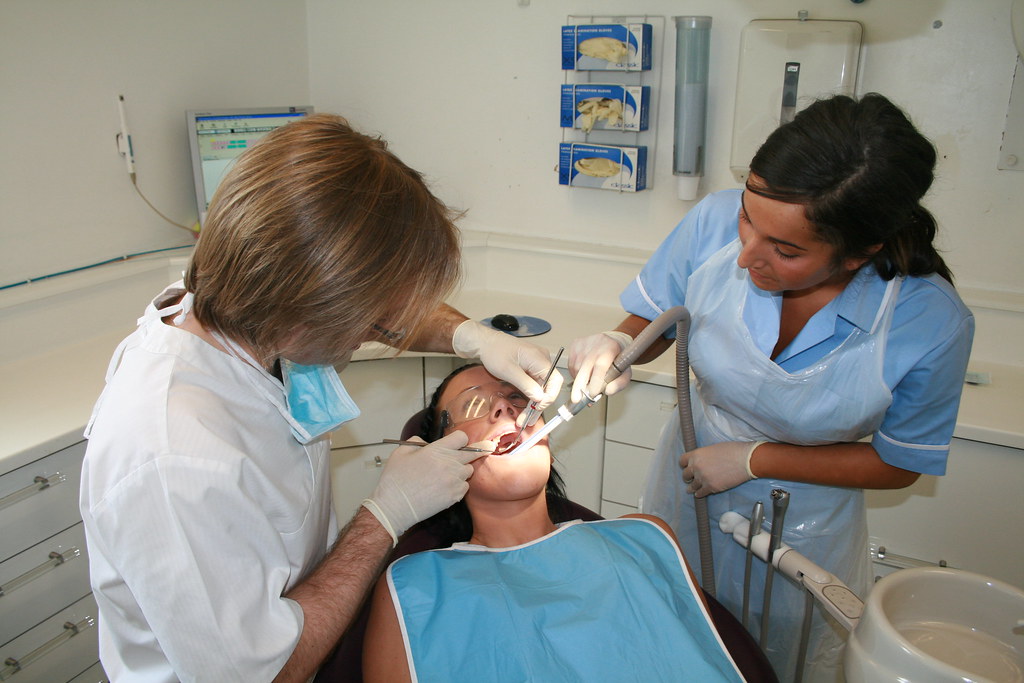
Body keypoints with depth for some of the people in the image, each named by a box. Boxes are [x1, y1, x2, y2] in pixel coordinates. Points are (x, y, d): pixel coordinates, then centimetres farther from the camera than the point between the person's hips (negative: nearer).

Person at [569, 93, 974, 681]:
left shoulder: (933, 325, -29)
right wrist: (616, 344, -30)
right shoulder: (716, 224, -26)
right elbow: (651, 321, -7)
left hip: (803, 534, -2)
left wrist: (753, 459, -19)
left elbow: (899, 465, -13)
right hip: (686, 492, 3)